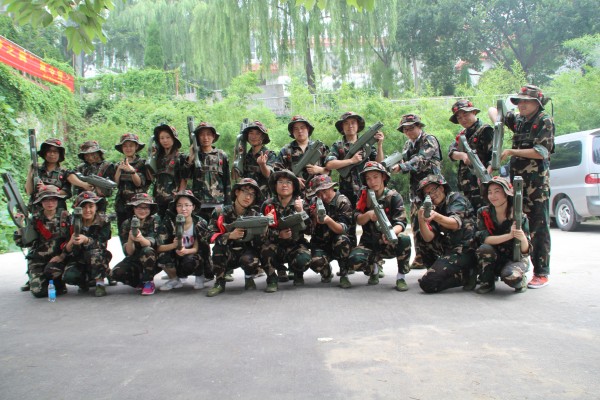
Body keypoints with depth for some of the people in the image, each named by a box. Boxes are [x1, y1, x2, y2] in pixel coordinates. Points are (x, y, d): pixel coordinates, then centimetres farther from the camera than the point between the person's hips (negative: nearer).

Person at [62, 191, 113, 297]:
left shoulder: (103, 221, -11)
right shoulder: (74, 222, -7)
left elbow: (101, 243, -23)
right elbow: (68, 251, -10)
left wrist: (85, 240, -43)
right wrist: (71, 242, -34)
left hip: (99, 260, -2)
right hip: (79, 261, 2)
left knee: (94, 252, -34)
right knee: (69, 276, -27)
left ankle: (100, 284, -15)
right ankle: (83, 283, 9)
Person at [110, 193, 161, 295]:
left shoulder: (155, 220, -12)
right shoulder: (126, 224, -5)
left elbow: (150, 243, -25)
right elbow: (128, 252, -13)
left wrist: (141, 239, -47)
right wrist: (130, 239, -34)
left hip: (153, 261, -3)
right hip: (134, 261, 3)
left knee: (147, 251, -35)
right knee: (115, 273, -24)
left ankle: (148, 283, -13)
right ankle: (139, 282, 4)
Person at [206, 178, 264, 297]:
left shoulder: (255, 215, -3)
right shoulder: (220, 213, -7)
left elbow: (258, 243, -10)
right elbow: (211, 237, -16)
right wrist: (230, 236, -33)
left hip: (247, 252, 0)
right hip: (226, 256, 0)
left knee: (250, 259, -33)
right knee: (218, 247, -30)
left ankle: (249, 279, 3)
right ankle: (219, 283, -11)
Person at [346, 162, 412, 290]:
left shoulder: (393, 196, -7)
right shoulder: (364, 196, 2)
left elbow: (401, 222, -16)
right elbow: (358, 220, -4)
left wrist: (392, 232, -39)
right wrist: (368, 215, -27)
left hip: (389, 243, -2)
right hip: (369, 243, 2)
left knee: (404, 239, -35)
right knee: (355, 260, -28)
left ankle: (401, 277, -13)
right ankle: (373, 268, 9)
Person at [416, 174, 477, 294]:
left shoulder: (456, 198, 0)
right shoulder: (436, 209, 17)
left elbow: (455, 224, -21)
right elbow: (428, 238, 0)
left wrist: (436, 217, -39)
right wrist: (421, 220, -19)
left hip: (465, 251, -8)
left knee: (427, 283, -16)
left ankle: (465, 275, -2)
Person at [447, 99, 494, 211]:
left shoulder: (485, 130, -3)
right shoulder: (462, 134, 19)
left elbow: (493, 156, -13)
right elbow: (451, 152, 5)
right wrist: (462, 155, -17)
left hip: (479, 185, -8)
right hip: (465, 185, 8)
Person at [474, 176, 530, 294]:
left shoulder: (519, 217, -14)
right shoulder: (483, 213, -8)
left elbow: (525, 251, -14)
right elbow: (484, 239, -20)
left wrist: (523, 239, -38)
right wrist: (509, 235, -33)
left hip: (516, 258, -2)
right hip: (494, 258, 2)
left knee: (509, 275, -34)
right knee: (484, 249, -31)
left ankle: (521, 281, 3)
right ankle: (487, 282, -7)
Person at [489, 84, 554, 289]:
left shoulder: (545, 121, -4)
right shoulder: (518, 119, 14)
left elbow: (541, 152, -15)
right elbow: (493, 110, 27)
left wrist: (512, 152, -11)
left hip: (537, 183, -7)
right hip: (517, 180, 7)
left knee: (539, 228, -5)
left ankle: (541, 273, -1)